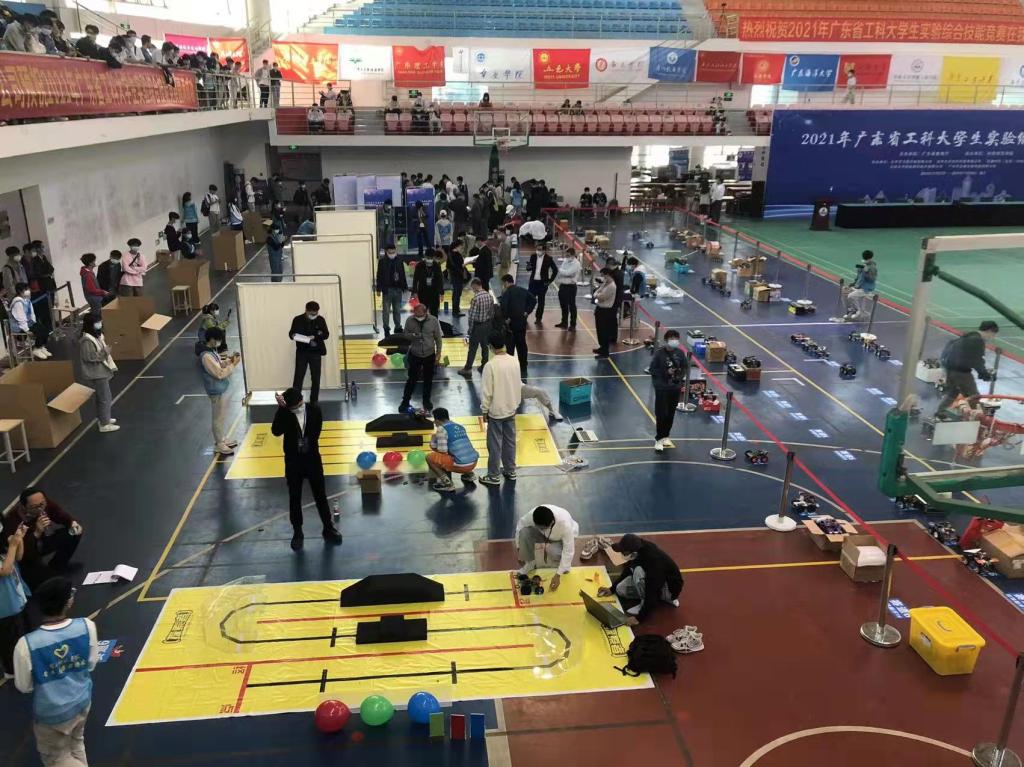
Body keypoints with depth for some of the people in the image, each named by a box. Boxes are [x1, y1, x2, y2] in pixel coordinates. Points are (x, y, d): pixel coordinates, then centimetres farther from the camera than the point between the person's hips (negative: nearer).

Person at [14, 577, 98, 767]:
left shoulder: (26, 644, -30)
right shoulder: (87, 626, -23)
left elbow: (24, 687, -13)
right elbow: (91, 665, -8)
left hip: (51, 713, -3)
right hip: (82, 702, 3)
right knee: (76, 745, 30)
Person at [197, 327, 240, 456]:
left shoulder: (212, 351, 3)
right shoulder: (206, 356, -27)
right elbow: (220, 373, -26)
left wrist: (229, 360, -2)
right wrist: (234, 364, -20)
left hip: (221, 389, 10)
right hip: (216, 391, -10)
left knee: (221, 416, 21)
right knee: (218, 418, 4)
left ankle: (222, 439, 35)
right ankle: (219, 444, 16)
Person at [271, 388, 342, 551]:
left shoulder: (314, 409, -10)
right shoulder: (284, 414, -13)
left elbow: (316, 431, 1)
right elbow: (276, 432, -29)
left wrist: (308, 444, -6)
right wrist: (281, 409, -32)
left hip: (313, 458, 1)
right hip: (293, 461, -1)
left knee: (320, 495, 10)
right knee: (294, 498, 10)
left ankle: (328, 528, 24)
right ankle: (297, 532, 24)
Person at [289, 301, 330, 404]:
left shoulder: (321, 320, -3)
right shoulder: (297, 320, -6)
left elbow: (326, 334, -3)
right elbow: (291, 333, 1)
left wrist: (315, 337, -20)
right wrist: (293, 336, -23)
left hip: (316, 352, 1)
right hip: (301, 352, -1)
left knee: (316, 377, 6)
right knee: (298, 377, -3)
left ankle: (314, 400, 17)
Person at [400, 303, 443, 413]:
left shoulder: (433, 320, -12)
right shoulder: (409, 321, -12)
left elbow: (438, 338, -3)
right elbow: (405, 335, 0)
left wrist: (438, 353, -1)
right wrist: (412, 336, -23)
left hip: (429, 355, 1)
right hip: (415, 355, -1)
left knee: (428, 379, 14)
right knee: (412, 379, 6)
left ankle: (426, 400, 32)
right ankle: (405, 401, 19)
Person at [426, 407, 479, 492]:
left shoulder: (441, 429, -5)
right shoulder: (460, 426, 17)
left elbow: (443, 452, -7)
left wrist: (433, 438, 12)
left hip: (461, 465, -8)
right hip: (473, 462, 8)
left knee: (429, 457, 5)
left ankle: (447, 483, -3)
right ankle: (469, 474, 23)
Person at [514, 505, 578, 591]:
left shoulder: (565, 523, -43)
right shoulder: (532, 515, -34)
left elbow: (568, 550, -35)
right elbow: (520, 525, -11)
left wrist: (558, 575, -34)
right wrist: (518, 548, -9)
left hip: (564, 538, -3)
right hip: (544, 535, 3)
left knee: (552, 551, -37)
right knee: (524, 532, -27)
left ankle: (564, 563, 0)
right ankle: (529, 563, -4)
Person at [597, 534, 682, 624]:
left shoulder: (654, 561, -37)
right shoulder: (639, 548, -14)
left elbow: (652, 593, -34)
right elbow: (627, 571, 6)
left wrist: (639, 617, -34)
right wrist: (612, 589, 6)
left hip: (670, 588, -9)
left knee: (639, 571, -32)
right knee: (621, 589, -1)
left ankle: (645, 603, -11)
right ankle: (660, 597, 6)